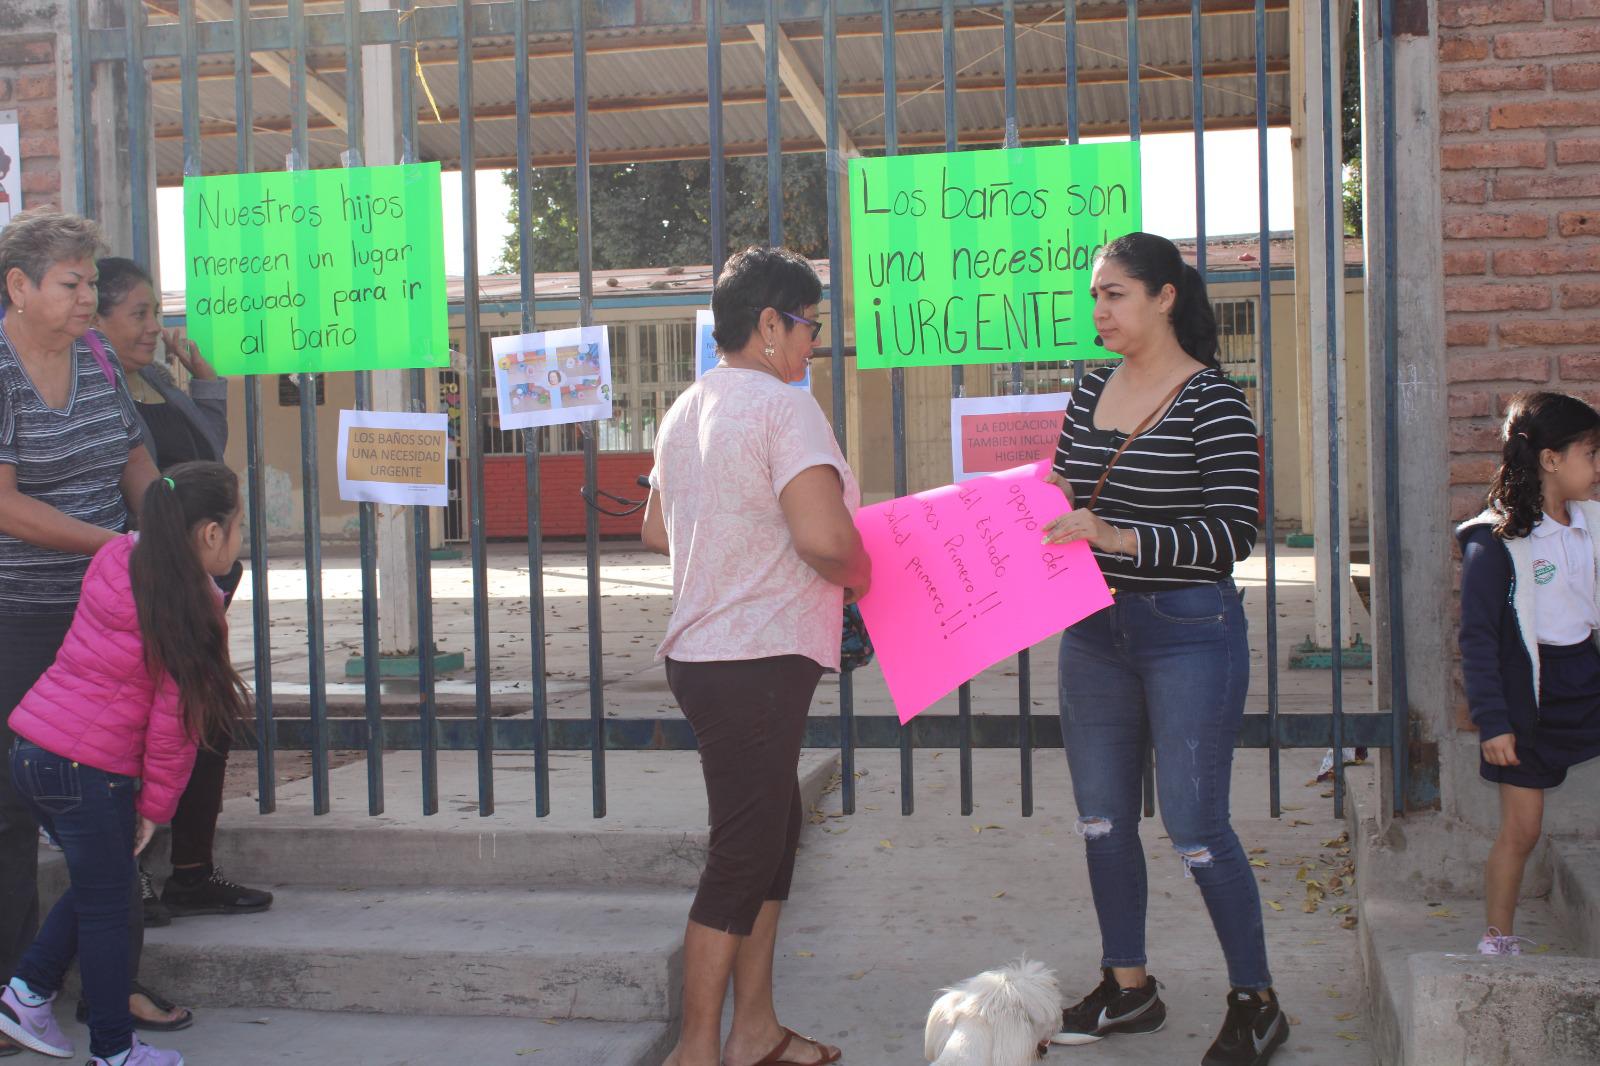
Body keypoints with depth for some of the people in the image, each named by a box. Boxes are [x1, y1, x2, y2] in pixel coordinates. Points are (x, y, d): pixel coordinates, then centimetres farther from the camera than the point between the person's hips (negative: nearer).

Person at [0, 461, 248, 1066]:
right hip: (87, 768, -7)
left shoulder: (117, 559, 6)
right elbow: (173, 725, -11)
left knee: (97, 885, 24)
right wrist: (154, 807, -2)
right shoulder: (191, 610, -13)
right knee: (106, 907, 7)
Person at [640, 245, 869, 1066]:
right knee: (743, 853, -2)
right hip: (757, 661, -10)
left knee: (773, 830, 18)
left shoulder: (686, 409, 14)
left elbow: (658, 530, 24)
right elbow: (825, 537, -26)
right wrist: (860, 576, -6)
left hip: (703, 652, 10)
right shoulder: (784, 407, -16)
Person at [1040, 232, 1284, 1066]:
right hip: (1094, 633, 7)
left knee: (1194, 828, -2)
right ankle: (1127, 986, 30)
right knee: (1102, 817, 13)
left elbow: (1233, 531, -17)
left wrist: (1119, 538, -25)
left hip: (1188, 632, -7)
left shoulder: (1212, 402, -11)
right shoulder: (1091, 390, 8)